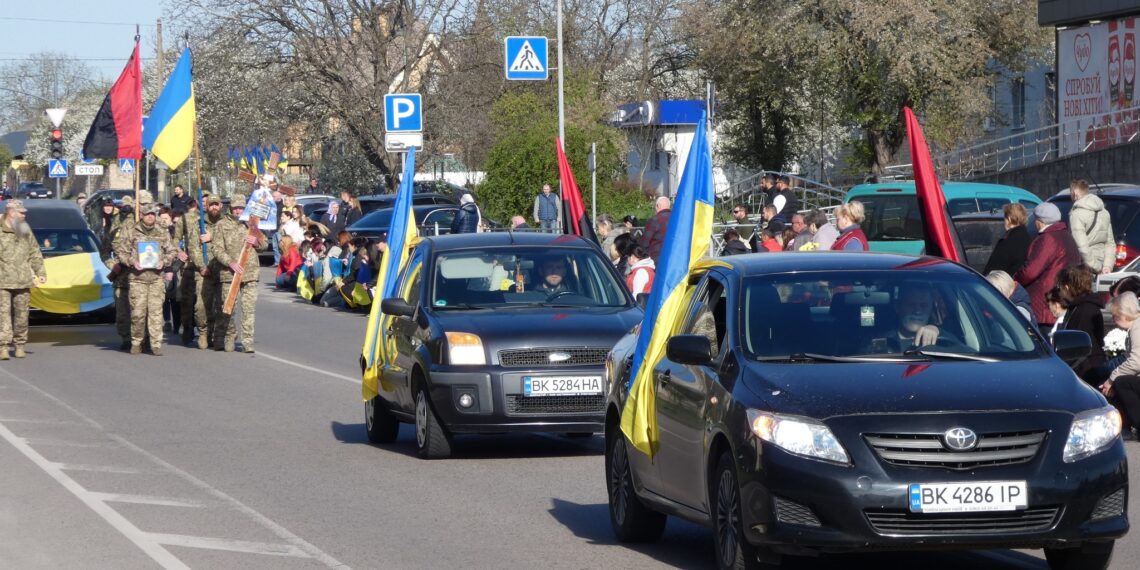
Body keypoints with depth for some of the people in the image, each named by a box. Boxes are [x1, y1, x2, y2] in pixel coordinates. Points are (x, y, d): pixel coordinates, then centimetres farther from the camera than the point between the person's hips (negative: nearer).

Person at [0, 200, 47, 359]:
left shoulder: (26, 232, 14)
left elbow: (35, 254, 18)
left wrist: (40, 272, 9)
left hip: (23, 281, 4)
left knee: (21, 314, 6)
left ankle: (19, 346, 16)